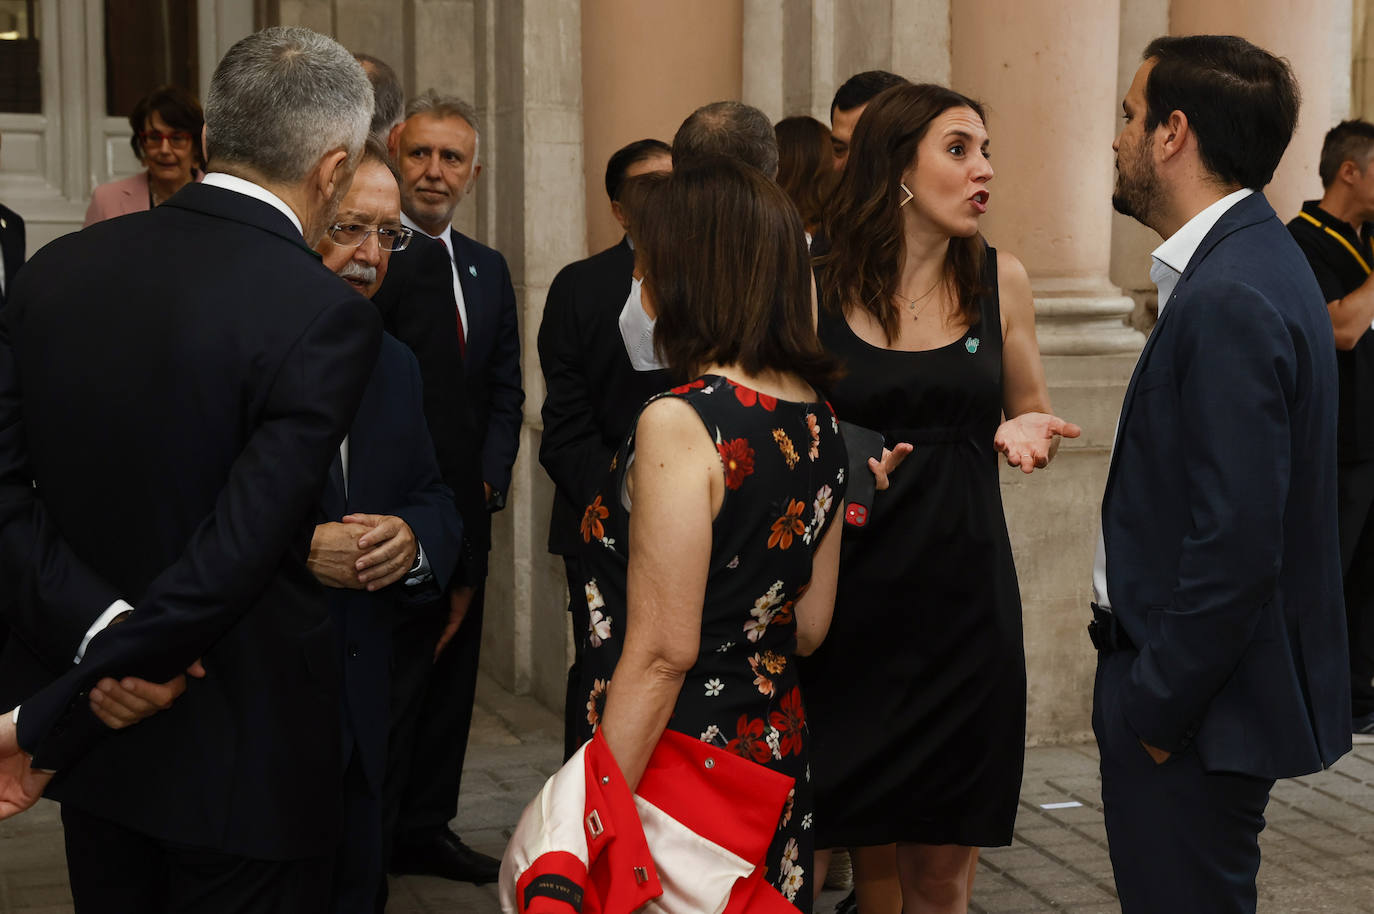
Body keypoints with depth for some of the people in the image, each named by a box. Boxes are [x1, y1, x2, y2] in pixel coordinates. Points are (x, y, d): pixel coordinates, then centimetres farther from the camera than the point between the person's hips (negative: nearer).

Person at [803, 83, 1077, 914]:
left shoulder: (1001, 281, 4)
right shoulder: (820, 286, -2)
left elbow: (1030, 411, 16)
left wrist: (1023, 431, -7)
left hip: (966, 592, 2)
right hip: (854, 589, -1)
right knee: (871, 847, 8)